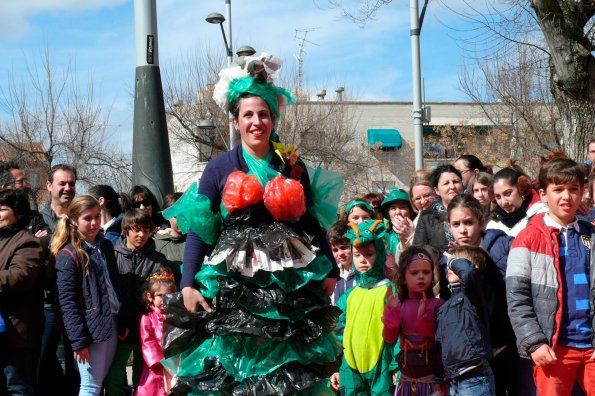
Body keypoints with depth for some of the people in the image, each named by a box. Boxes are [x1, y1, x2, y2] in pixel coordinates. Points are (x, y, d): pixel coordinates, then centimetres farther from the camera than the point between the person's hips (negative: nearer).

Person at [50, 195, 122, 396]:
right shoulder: (68, 256, -10)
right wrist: (78, 340, -18)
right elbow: (67, 302, -14)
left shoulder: (106, 245, 11)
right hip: (90, 327, -7)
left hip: (111, 322, 7)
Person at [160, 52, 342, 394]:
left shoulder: (293, 167, 8)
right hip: (233, 287, -2)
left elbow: (312, 223, 13)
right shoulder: (220, 168, 2)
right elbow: (198, 229, -2)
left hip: (290, 288, 2)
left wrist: (330, 270, 6)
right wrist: (188, 284, -10)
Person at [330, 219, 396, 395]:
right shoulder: (349, 296, 13)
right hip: (352, 372, 5)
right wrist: (337, 368, 14)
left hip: (381, 371, -5)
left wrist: (398, 367, -13)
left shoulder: (390, 292, -3)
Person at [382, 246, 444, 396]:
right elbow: (390, 338, -3)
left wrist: (424, 316, -25)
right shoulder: (399, 305, 4)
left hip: (431, 376, -3)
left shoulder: (437, 304, -5)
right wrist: (391, 311, -16)